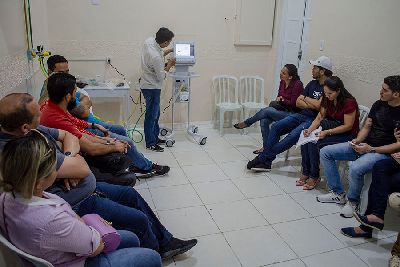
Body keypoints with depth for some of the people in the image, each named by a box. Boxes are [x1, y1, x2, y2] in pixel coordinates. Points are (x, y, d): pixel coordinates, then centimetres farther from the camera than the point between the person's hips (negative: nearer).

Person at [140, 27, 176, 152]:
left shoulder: (149, 41, -5)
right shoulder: (156, 57, -31)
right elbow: (161, 77, -19)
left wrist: (168, 51, 8)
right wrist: (169, 65, -8)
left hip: (148, 84, 10)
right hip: (152, 87, -10)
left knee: (155, 113, 20)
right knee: (151, 115, 2)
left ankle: (155, 137, 32)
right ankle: (150, 143, 14)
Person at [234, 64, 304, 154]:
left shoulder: (297, 84, -16)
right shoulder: (282, 82, 6)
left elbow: (293, 104, -16)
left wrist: (282, 100, -12)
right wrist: (277, 100, -3)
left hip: (292, 113, -7)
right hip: (281, 110, 7)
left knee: (266, 111, -25)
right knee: (264, 120, -20)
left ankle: (246, 123, 0)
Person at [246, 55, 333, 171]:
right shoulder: (312, 83, 16)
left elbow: (318, 105, -21)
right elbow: (298, 102, 11)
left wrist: (305, 98, -3)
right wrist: (313, 105, -8)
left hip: (314, 120, -7)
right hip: (301, 115, 7)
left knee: (294, 135, -31)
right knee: (276, 127, -12)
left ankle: (264, 157, -21)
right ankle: (265, 162, -14)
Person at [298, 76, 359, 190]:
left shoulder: (349, 102, -21)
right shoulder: (328, 100, 1)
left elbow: (348, 126, -19)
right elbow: (319, 118, 3)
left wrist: (327, 132, -26)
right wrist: (309, 130, -15)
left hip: (347, 135, -7)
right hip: (331, 127, 7)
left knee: (314, 143, -25)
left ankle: (314, 177, -10)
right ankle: (305, 173, -7)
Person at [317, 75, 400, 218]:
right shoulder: (379, 104, 8)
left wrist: (371, 149, -20)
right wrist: (358, 140, -7)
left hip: (383, 152, -8)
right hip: (364, 145, 8)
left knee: (355, 168, -37)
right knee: (325, 152, -2)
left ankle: (352, 201, -6)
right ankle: (338, 193, 5)